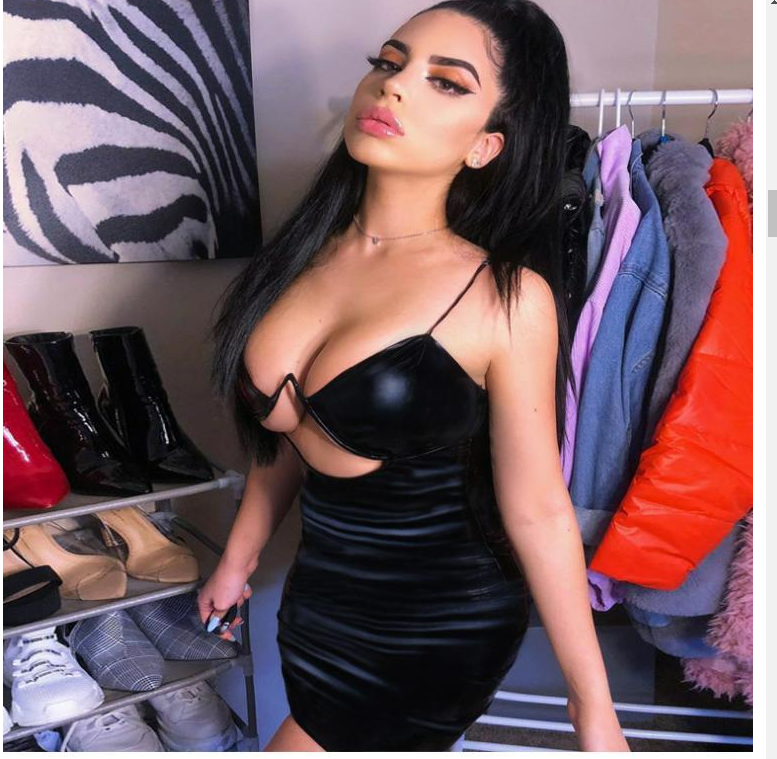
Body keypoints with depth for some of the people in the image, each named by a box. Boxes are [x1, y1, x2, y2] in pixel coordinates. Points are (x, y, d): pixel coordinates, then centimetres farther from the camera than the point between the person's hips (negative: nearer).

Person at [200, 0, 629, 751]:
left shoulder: (508, 297, -22)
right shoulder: (311, 249, -5)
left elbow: (536, 510, -15)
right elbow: (286, 426, 6)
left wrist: (593, 705, -7)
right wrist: (238, 557, 16)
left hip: (440, 627, -5)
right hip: (322, 592, 6)